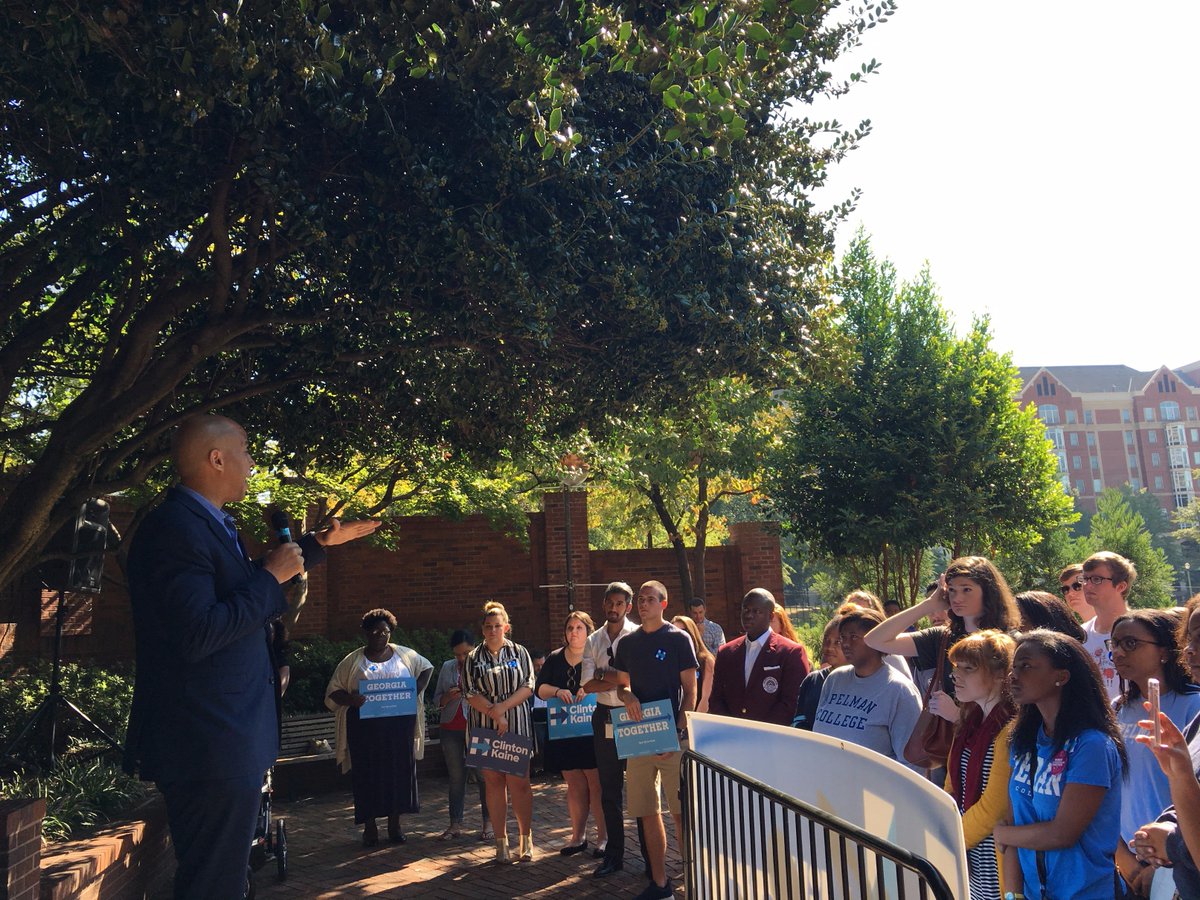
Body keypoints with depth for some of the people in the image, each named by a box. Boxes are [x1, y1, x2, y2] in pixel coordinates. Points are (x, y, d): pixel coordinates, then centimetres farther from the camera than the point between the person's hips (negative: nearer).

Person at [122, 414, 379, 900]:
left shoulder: (207, 523, 12)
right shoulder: (175, 528, -20)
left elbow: (243, 580, 29)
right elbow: (198, 634, -28)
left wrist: (321, 543, 31)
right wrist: (271, 577, -18)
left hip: (226, 744, 10)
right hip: (210, 748, -10)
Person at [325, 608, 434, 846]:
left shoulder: (405, 655, 7)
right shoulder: (352, 661, 2)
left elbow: (427, 668, 20)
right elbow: (333, 691, 2)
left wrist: (418, 690, 3)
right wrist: (350, 699, -19)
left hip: (400, 727, 2)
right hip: (365, 728, -2)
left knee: (400, 771, 5)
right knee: (367, 775, 2)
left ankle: (395, 824, 18)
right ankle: (369, 826, 15)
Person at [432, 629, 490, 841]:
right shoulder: (447, 668, 10)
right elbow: (437, 700, 13)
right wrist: (448, 697, -9)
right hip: (450, 729, 4)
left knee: (484, 775, -2)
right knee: (456, 776, 7)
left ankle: (488, 823, 7)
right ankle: (455, 824, 13)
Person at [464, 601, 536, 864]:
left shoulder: (519, 653, 6)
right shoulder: (474, 658, 6)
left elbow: (528, 687, -1)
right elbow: (472, 694, 0)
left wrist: (502, 707, -12)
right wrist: (495, 715, -11)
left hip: (517, 726, -1)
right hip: (485, 727, 1)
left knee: (519, 781, -2)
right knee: (493, 782, 3)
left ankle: (526, 838, 9)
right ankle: (501, 842, 10)